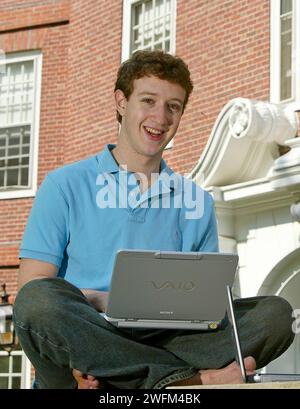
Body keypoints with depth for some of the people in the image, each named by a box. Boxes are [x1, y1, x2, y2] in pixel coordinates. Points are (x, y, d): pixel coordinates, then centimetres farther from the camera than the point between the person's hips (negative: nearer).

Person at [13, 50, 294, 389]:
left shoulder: (196, 202, 18)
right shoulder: (65, 186, 8)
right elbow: (32, 289, 0)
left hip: (165, 341, 3)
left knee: (275, 312, -17)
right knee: (40, 298, -35)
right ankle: (196, 378, -31)